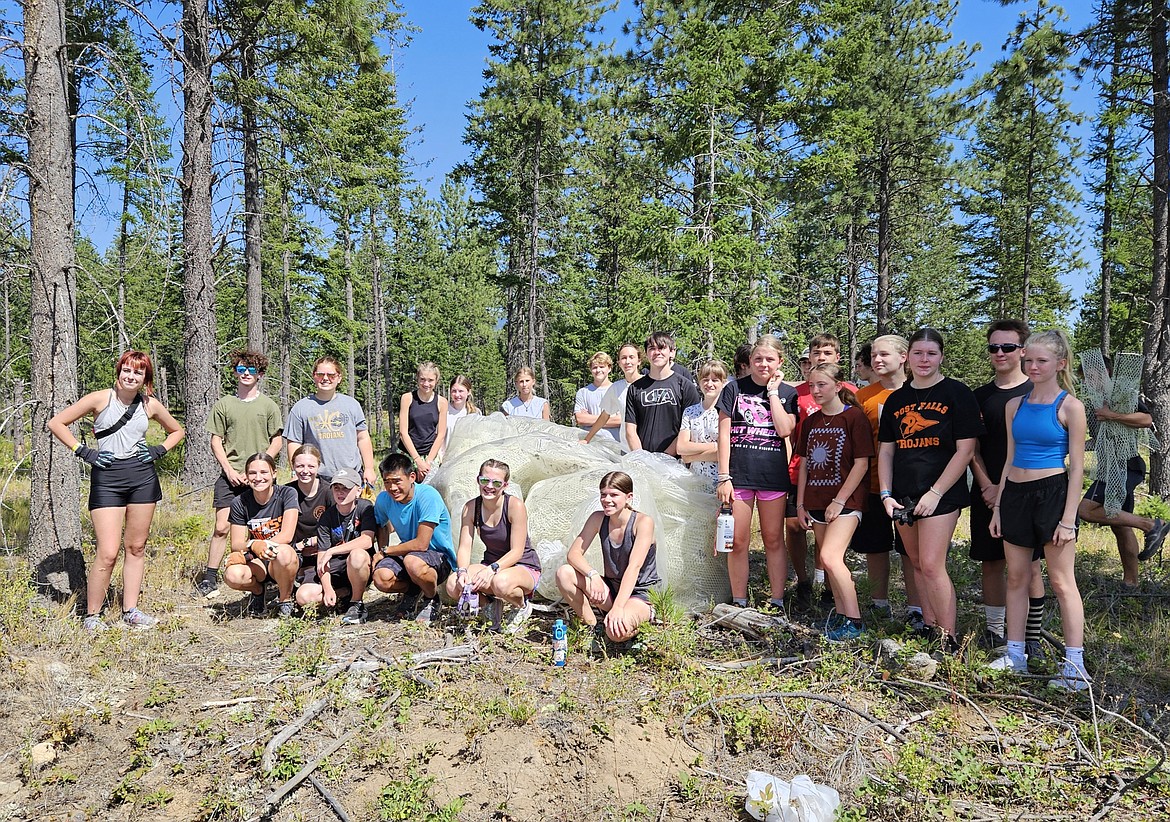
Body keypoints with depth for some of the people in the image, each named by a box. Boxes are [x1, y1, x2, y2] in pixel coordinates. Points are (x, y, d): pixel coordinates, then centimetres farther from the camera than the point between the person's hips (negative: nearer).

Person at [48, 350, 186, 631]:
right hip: (106, 478, -3)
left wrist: (158, 450, 6)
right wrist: (84, 452, -6)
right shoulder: (100, 399, -3)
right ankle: (92, 615, 8)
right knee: (108, 553, -9)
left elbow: (177, 431, 22)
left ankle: (130, 611, 19)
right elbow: (56, 422, 0)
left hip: (143, 477, 3)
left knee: (136, 548, 8)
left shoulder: (150, 405, 6)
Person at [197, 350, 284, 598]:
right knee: (221, 527, -3)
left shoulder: (268, 405, 6)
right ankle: (209, 579, 6)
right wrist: (229, 470, -4)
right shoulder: (223, 404, 8)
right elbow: (216, 442, 8)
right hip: (230, 475, 0)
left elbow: (276, 443, 5)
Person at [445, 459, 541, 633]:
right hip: (491, 565, 5)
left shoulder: (515, 505, -19)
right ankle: (491, 603, 9)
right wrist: (463, 571, -29)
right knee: (453, 585, -22)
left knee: (501, 583, -39)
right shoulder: (471, 508, -5)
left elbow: (517, 552, -20)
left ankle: (522, 606, -2)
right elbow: (464, 547, -8)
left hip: (524, 568, -4)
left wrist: (492, 569, -36)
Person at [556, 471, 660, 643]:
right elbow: (573, 554, -9)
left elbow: (634, 567, -28)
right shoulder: (598, 519, -4)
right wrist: (593, 575, -30)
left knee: (617, 631, -35)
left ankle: (646, 617, 0)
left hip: (642, 594, -5)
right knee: (564, 573, -18)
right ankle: (592, 625, -3)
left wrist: (618, 607, -38)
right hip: (611, 589, 5)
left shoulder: (643, 522, -19)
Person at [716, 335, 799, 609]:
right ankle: (738, 603, 12)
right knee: (738, 542, 1)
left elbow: (784, 429, -9)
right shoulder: (735, 388, 4)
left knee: (773, 540, 8)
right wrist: (723, 476, -5)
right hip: (739, 473, -1)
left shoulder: (787, 393, 7)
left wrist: (773, 392, -5)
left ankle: (777, 602, 17)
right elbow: (724, 434, 0)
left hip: (773, 474, 1)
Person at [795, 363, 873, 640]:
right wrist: (800, 504, 9)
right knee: (831, 562, 10)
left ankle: (854, 620, -6)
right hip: (817, 502, 7)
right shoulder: (810, 421, 11)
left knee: (830, 556, -18)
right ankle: (841, 614, 23)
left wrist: (839, 501, -15)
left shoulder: (854, 416, -8)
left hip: (845, 499, -7)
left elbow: (862, 464, -12)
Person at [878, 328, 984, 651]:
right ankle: (929, 626, 25)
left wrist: (935, 493, -13)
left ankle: (948, 639, 2)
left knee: (932, 566, -10)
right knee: (917, 564, 13)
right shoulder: (896, 399, 11)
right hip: (903, 496, 6)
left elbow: (965, 449, -9)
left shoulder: (957, 394, -4)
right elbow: (886, 450, 13)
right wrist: (886, 494, 3)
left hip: (940, 495, -6)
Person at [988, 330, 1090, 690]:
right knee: (1016, 577, 10)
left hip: (1052, 494, -5)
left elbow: (1077, 467, -8)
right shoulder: (1015, 405, 9)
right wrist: (998, 506, 10)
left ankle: (1075, 666, 8)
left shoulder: (1069, 406, -6)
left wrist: (1068, 519, -12)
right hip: (1015, 494, 5)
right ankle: (1015, 655, 19)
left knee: (1061, 581, 0)